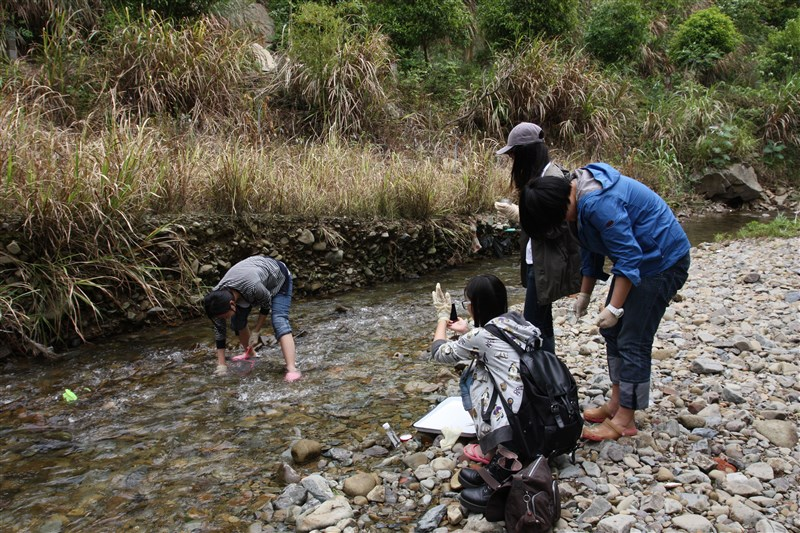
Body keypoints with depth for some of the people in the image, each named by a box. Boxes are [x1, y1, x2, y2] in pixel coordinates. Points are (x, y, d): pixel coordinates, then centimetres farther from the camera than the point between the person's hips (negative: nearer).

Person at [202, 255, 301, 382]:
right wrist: (221, 364, -14)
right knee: (237, 320, 0)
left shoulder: (253, 287, -42)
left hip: (279, 277, -6)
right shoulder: (217, 297, -24)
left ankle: (291, 368, -33)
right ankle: (249, 353, 26)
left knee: (279, 320, -23)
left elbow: (266, 306, -20)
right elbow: (219, 330, -15)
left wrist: (256, 332, -16)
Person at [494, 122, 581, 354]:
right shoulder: (537, 173, 11)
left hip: (547, 264, -10)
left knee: (533, 325, -5)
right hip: (536, 260, 10)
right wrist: (517, 211, 3)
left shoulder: (552, 178, -18)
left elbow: (554, 227, -21)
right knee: (541, 322, 17)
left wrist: (519, 214, -17)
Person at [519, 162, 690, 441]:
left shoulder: (598, 203, -30)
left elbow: (628, 257, -27)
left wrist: (614, 307, -23)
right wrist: (584, 294, 14)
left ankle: (625, 420, 6)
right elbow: (591, 249, 12)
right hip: (641, 259, 10)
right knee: (613, 332, 13)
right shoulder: (581, 192, 2)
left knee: (633, 340, -6)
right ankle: (616, 402, 25)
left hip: (663, 260, -10)